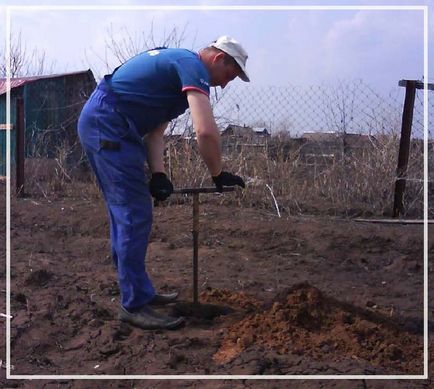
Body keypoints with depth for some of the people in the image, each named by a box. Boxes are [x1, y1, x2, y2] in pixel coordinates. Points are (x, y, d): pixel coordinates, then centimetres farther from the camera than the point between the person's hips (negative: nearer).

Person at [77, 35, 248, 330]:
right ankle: (134, 305, -4)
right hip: (108, 126, -11)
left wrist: (157, 174, 0)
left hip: (96, 121, 11)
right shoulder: (194, 66, -10)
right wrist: (218, 175, -9)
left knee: (125, 214, 15)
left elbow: (155, 130, 13)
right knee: (135, 215, -9)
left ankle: (138, 291, 25)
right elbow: (206, 131, -23)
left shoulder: (177, 64, 21)